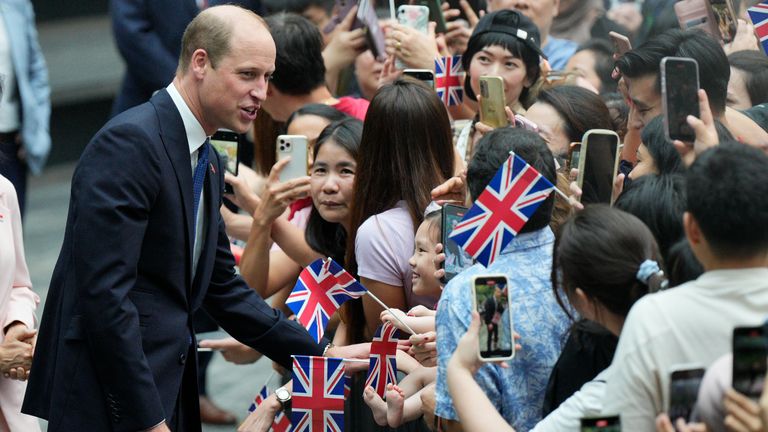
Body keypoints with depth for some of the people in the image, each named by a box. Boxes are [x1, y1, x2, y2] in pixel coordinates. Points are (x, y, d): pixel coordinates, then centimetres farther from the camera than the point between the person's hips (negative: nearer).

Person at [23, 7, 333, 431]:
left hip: (169, 388, 9)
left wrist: (320, 355, 13)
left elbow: (221, 287, 22)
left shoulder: (208, 164, 15)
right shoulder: (129, 142, -15)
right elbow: (104, 292, -21)